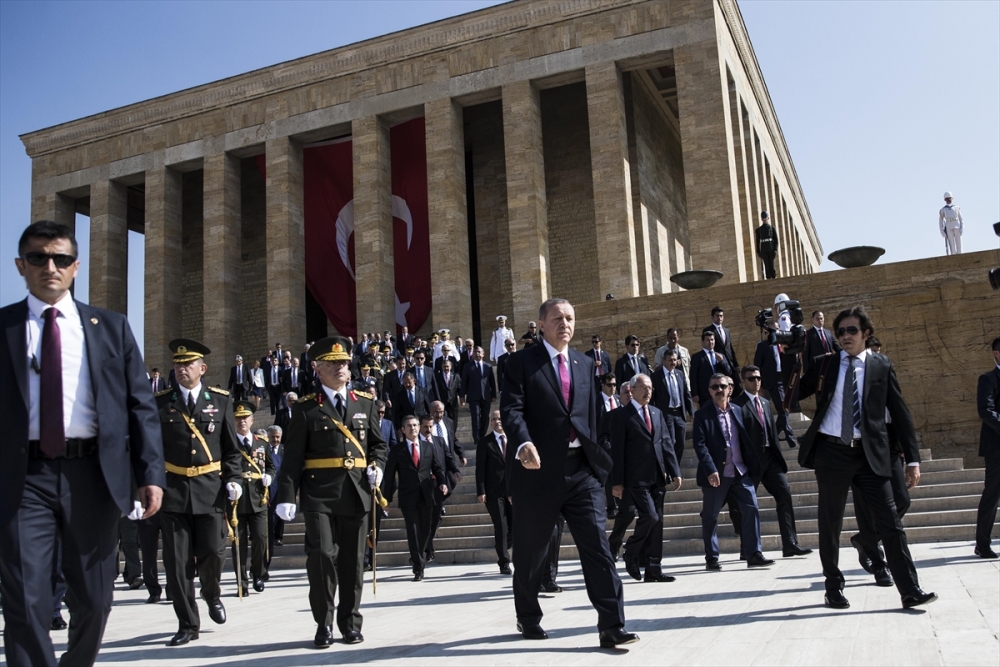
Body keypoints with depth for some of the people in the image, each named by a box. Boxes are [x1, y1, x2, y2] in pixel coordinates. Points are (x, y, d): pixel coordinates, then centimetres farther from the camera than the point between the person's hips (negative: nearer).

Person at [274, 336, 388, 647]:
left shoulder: (365, 403, 11)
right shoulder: (305, 408, 1)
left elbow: (378, 443, 18)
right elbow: (292, 457, -3)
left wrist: (377, 466, -3)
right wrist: (286, 497, -10)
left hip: (356, 492, 3)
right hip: (319, 494, -3)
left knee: (353, 560, 8)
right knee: (322, 554, -11)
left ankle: (350, 623, 21)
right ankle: (323, 623, 5)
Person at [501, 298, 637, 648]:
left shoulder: (585, 364, 14)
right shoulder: (522, 361, -2)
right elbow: (511, 408, -14)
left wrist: (597, 456, 14)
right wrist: (523, 444, -31)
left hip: (582, 469, 3)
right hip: (538, 469, -3)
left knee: (597, 544, -5)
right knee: (531, 549, 11)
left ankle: (611, 626, -2)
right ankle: (528, 617, 31)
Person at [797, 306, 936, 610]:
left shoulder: (881, 366, 6)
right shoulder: (824, 365, 7)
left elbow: (900, 413, 5)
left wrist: (913, 459, 1)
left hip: (870, 455, 0)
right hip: (831, 452, 1)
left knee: (890, 521, -4)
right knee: (830, 524, 8)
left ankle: (910, 591, 1)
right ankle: (834, 588, 22)